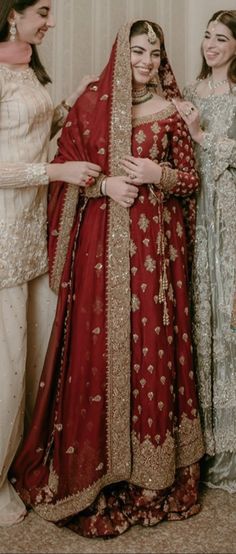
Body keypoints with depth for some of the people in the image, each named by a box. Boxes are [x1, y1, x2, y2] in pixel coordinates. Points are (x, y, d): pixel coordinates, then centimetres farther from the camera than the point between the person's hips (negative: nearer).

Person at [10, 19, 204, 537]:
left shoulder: (171, 112, 9)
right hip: (102, 242, -1)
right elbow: (63, 168, 5)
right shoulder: (91, 103, 6)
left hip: (154, 243, 1)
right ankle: (96, 463, 17)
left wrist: (159, 175, -10)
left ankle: (152, 468, 19)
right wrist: (104, 183, -12)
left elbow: (191, 179, 10)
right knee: (99, 344, -1)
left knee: (152, 344, 2)